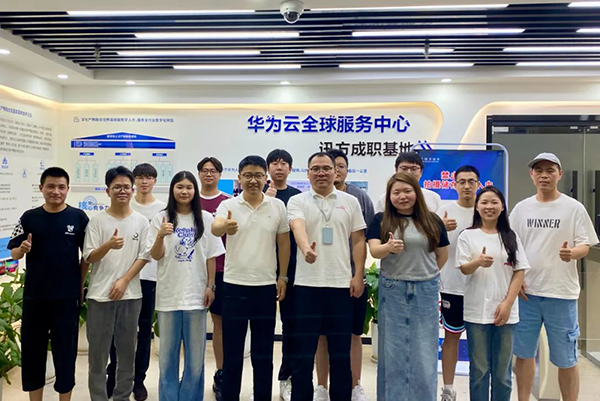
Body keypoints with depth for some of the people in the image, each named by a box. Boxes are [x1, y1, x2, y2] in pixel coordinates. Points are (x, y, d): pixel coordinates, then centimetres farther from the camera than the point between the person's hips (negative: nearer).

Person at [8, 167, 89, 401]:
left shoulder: (78, 217, -4)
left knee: (65, 349, 7)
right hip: (34, 295, 2)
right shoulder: (29, 218, 1)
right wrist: (23, 249, -17)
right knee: (32, 348, 11)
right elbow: (14, 254, 5)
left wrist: (81, 285, 0)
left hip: (67, 296, -2)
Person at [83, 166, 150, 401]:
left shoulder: (141, 221, 3)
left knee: (127, 349, 10)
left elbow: (144, 256, 2)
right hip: (100, 295, -1)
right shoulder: (97, 221, 0)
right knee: (98, 351, 5)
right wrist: (109, 245, -23)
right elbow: (89, 257, -4)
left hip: (131, 295, 1)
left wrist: (124, 280, -9)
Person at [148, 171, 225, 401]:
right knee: (168, 353, 11)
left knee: (195, 354, 9)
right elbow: (156, 256, -2)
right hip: (169, 293, 0)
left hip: (196, 293, 0)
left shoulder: (205, 218, 1)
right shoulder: (161, 218, 0)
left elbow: (211, 256, 3)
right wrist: (160, 236, -21)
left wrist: (210, 286, -1)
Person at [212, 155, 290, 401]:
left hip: (266, 286, 1)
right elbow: (215, 228, -24)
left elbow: (283, 243, 7)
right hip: (234, 286, -1)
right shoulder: (228, 205, -3)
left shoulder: (278, 206, 1)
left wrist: (282, 277, 4)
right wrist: (225, 226, -47)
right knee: (232, 351, 9)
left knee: (263, 352, 12)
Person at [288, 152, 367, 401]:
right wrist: (306, 248, -39)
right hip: (308, 284, -1)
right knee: (304, 351, 7)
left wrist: (358, 276, 0)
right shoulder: (297, 201, 2)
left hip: (341, 284, 2)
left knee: (340, 352, 11)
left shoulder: (350, 202, 8)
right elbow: (298, 227, -18)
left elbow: (359, 240, 7)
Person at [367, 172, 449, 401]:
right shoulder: (381, 220, 0)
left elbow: (442, 254, 12)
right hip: (392, 292, -1)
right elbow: (374, 251, -13)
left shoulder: (432, 221, 4)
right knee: (393, 350, 8)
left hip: (425, 292, 1)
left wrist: (427, 274, 9)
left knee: (424, 352, 7)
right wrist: (388, 247, -32)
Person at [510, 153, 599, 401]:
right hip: (526, 292, 3)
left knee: (566, 359, 7)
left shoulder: (574, 208, -2)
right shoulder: (521, 208, 5)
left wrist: (572, 253, -27)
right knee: (524, 353, 13)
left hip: (561, 293, -3)